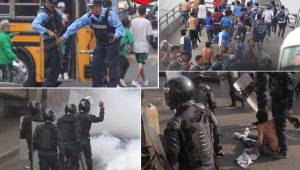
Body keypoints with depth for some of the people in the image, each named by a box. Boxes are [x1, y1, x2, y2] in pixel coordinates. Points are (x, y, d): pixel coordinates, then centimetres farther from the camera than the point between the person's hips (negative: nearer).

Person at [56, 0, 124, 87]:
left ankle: (113, 86, -3)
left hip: (112, 42, -6)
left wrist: (115, 36, -45)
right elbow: (77, 24, -10)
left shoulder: (110, 14, -25)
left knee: (112, 64, -10)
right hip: (100, 42, 6)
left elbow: (120, 27, -24)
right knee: (96, 63, 6)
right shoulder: (89, 16, -10)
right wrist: (64, 36, -13)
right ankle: (97, 86, 17)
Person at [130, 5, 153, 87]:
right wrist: (148, 43, 6)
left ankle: (145, 80, 30)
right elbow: (148, 35, -11)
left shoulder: (133, 21, 0)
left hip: (135, 46, 5)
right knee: (141, 64, -4)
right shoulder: (147, 22, -11)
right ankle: (135, 81, -16)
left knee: (140, 64, 17)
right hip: (144, 46, -5)